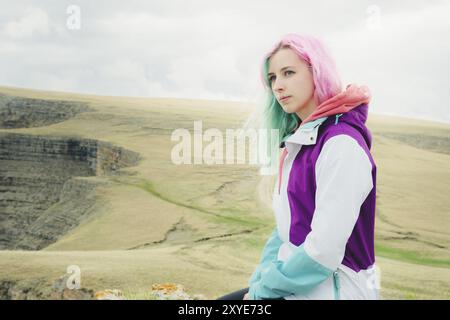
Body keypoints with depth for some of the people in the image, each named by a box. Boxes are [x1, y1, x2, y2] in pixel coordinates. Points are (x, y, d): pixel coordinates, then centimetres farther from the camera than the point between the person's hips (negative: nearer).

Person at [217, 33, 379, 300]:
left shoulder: (341, 145, -19)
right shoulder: (300, 140, 10)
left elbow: (324, 252, -23)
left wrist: (261, 291, -12)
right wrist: (259, 280, 2)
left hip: (332, 290, -8)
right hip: (296, 284, 8)